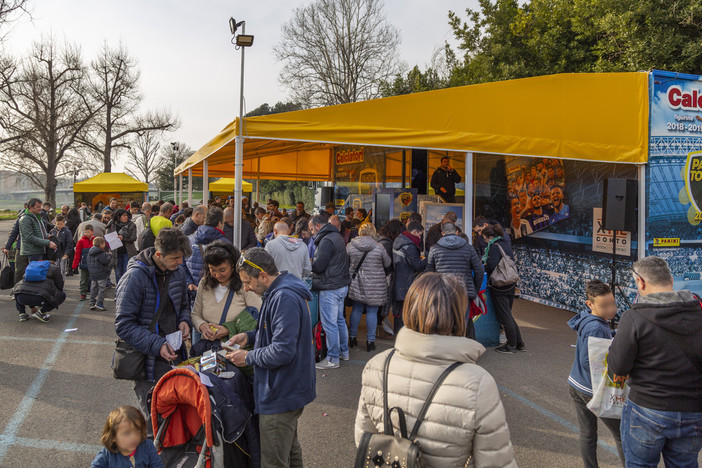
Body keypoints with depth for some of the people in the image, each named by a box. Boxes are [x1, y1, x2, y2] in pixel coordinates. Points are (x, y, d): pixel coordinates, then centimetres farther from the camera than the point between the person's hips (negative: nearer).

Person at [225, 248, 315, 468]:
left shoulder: (285, 299, -26)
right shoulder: (278, 292, 8)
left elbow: (283, 351, -28)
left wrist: (248, 357, -15)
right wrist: (249, 337, 7)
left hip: (281, 396, -11)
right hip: (290, 390, 11)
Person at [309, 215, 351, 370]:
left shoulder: (326, 240, -18)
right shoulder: (337, 236, 15)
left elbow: (318, 266, -20)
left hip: (330, 289, -11)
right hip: (342, 285, 11)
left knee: (329, 323, -3)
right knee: (340, 319, 19)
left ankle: (333, 359, 4)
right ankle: (344, 352, 30)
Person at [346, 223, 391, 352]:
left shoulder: (350, 246, -4)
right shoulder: (379, 247, -10)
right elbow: (388, 264, 3)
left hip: (356, 284, 3)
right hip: (375, 286, -3)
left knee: (356, 309, 14)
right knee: (372, 312, 5)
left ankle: (352, 338, 23)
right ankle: (370, 341, 10)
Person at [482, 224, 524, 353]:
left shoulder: (494, 247, -15)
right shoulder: (506, 244, 11)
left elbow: (491, 266, -26)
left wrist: (484, 266, -4)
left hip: (499, 288, -9)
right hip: (510, 286, 9)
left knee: (504, 316, 2)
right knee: (507, 315, 18)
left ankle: (512, 345, 11)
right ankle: (519, 343, 23)